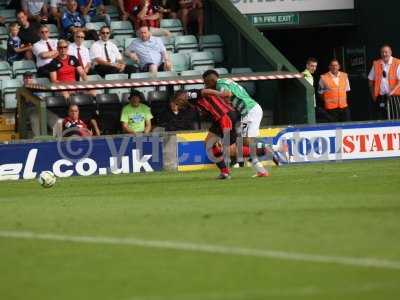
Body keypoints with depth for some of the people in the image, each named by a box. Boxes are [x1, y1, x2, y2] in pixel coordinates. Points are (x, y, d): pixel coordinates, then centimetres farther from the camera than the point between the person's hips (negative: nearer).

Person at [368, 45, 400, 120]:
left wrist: (392, 91, -18)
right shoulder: (376, 64, 9)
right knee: (380, 120, 2)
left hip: (393, 97, -3)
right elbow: (371, 80, 17)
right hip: (379, 98, 3)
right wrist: (373, 94, 9)